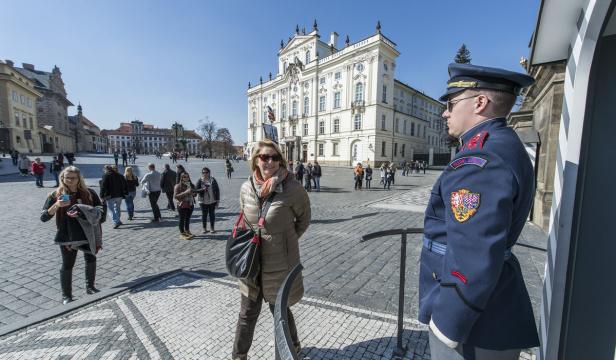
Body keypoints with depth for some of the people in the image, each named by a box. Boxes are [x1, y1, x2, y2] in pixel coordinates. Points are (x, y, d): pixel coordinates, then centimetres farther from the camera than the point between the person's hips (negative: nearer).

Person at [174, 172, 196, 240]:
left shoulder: (191, 185, 8)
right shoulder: (178, 186, -9)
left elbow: (195, 193, 20)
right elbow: (175, 196, -16)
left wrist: (193, 193, -4)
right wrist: (185, 192, -24)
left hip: (190, 204, 5)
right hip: (182, 205, -5)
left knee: (188, 218, 15)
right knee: (182, 219, 4)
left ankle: (187, 231, 29)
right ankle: (182, 234, 14)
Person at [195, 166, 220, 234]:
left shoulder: (213, 180, -1)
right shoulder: (200, 181, -3)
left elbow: (217, 190, 2)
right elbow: (196, 190, -4)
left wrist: (217, 199, -1)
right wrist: (202, 189, -24)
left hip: (212, 201, 1)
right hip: (203, 201, 0)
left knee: (212, 214, 8)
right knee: (204, 214, 8)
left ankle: (212, 228, 22)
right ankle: (204, 228, 23)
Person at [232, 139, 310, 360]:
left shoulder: (292, 188, -18)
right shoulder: (246, 188, -5)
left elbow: (304, 219, -2)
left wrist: (286, 240, -1)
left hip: (280, 262, -3)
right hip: (252, 261, 3)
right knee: (247, 312, 19)